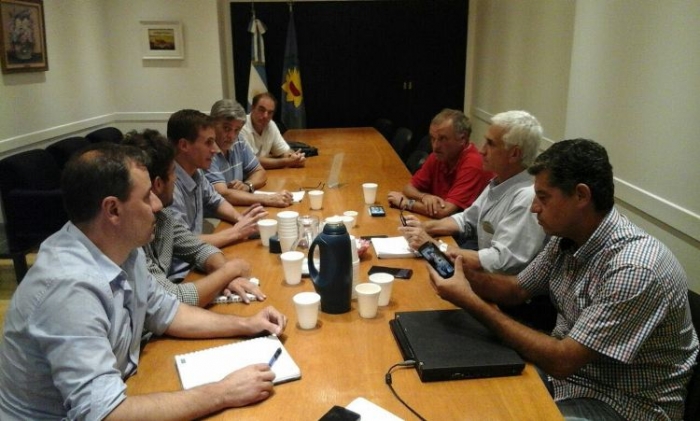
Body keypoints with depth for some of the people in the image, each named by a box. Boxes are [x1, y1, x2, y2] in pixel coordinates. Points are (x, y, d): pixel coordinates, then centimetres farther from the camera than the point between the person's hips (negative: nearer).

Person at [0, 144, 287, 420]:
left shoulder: (122, 250, -5)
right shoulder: (70, 288, -31)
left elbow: (164, 312, 9)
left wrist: (245, 325, -2)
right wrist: (224, 394, -29)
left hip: (107, 398, 7)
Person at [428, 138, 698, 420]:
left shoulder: (633, 268, -30)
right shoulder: (567, 237, -3)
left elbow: (562, 361, -30)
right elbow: (518, 289, 10)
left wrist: (471, 303, -28)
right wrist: (462, 273, -10)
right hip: (568, 363, 7)